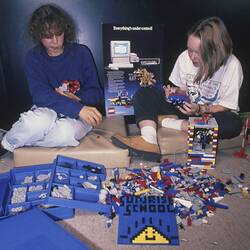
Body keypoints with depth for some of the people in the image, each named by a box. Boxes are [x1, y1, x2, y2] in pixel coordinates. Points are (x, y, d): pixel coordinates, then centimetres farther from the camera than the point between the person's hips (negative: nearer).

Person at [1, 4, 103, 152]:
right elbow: (40, 95, -17)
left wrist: (77, 98, -20)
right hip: (48, 110, 0)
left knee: (65, 133, -36)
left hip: (79, 114, 0)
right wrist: (78, 108, -32)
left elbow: (96, 93, 4)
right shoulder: (33, 57, 0)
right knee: (38, 123, -38)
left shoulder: (81, 52, 0)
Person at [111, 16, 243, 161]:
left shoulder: (232, 66, -18)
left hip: (212, 113, -2)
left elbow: (226, 107, -15)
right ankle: (149, 142, -37)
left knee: (234, 124, -38)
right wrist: (175, 91, -16)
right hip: (186, 106, 3)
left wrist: (200, 110, -29)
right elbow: (183, 89, 6)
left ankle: (168, 123, -27)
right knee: (143, 94, -14)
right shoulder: (185, 57, -10)